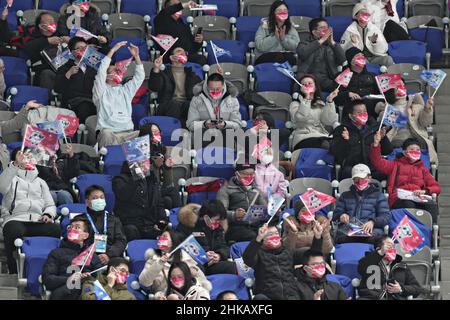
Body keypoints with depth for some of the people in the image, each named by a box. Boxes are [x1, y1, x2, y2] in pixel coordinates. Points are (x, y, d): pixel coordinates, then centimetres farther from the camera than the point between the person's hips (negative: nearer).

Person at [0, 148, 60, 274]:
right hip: (15, 219, -3)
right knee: (15, 231, -40)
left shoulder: (40, 182, 31)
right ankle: (14, 272, -29)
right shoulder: (12, 178, 19)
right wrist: (15, 164, -21)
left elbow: (50, 205, 25)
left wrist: (47, 214, 0)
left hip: (37, 221, 3)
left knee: (55, 229, -31)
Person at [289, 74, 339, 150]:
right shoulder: (295, 104, 16)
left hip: (323, 137, 3)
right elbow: (301, 118, -8)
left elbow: (329, 121, 6)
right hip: (304, 139, -3)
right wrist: (307, 97, -8)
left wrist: (330, 101, 1)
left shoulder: (321, 104, 26)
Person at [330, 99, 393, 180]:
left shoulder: (374, 128, 22)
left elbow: (388, 151, 19)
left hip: (373, 166, 2)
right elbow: (334, 152, 3)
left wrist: (383, 138, 0)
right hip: (351, 166, -2)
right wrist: (344, 140, -15)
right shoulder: (341, 130, 14)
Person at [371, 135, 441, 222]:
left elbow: (436, 187, 22)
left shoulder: (423, 170, 32)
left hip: (418, 199, 2)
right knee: (408, 204, -39)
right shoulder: (396, 165, 28)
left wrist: (424, 191, -1)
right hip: (399, 198, -2)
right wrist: (376, 144, -3)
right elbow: (378, 163, 12)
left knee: (432, 205, -33)